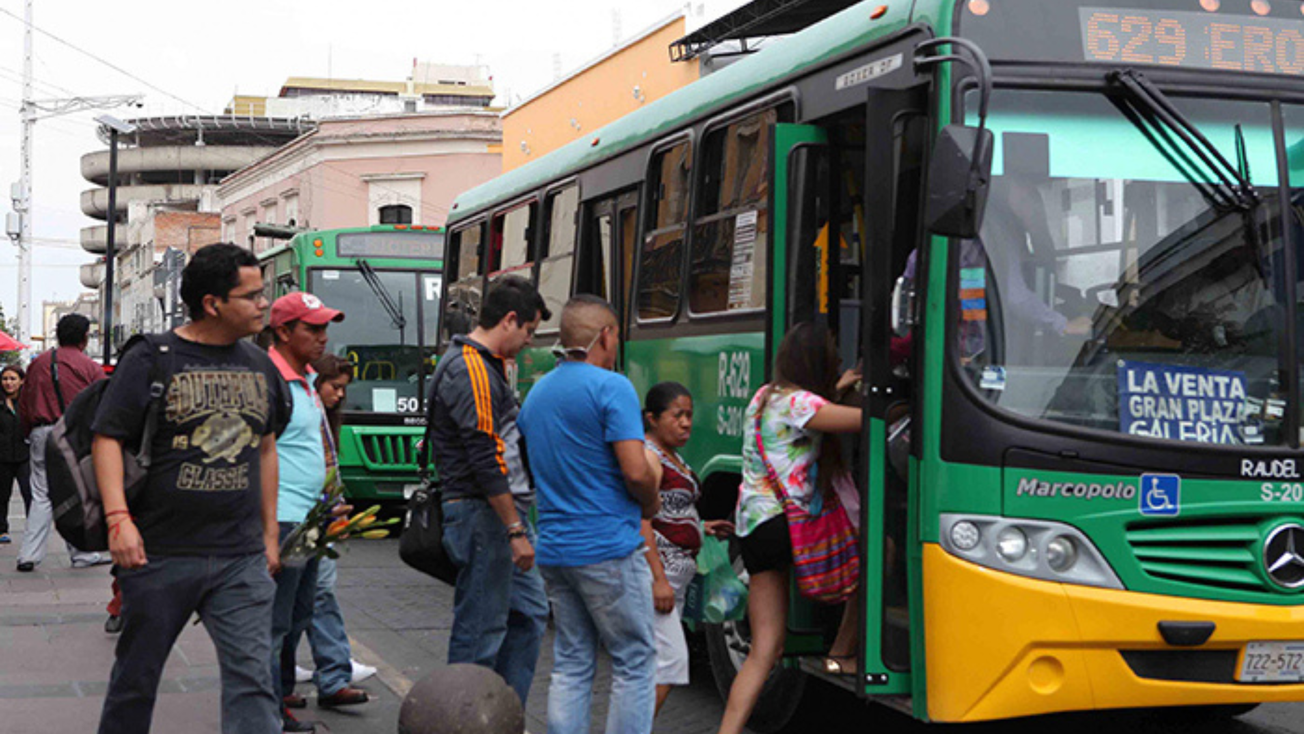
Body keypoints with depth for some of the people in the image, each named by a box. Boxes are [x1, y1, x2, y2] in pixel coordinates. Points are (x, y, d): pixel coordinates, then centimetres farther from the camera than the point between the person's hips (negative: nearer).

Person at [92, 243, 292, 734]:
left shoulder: (260, 366, 11)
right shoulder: (151, 361, -5)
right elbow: (107, 438, -7)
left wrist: (269, 532, 18)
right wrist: (119, 518, -19)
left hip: (241, 559, 3)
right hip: (160, 554, -3)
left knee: (251, 677, -4)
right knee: (137, 675, 11)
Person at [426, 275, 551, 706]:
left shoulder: (486, 366, 16)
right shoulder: (470, 371, -17)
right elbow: (485, 461, -22)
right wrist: (516, 530, -21)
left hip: (503, 509, 11)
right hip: (482, 513, -11)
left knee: (530, 612, 15)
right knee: (480, 630, -4)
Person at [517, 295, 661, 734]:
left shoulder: (536, 393, 14)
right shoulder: (611, 388, -11)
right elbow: (636, 471, -19)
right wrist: (651, 503, 1)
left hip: (554, 547, 7)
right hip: (608, 547, -7)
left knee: (571, 665, 11)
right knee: (634, 662, 2)